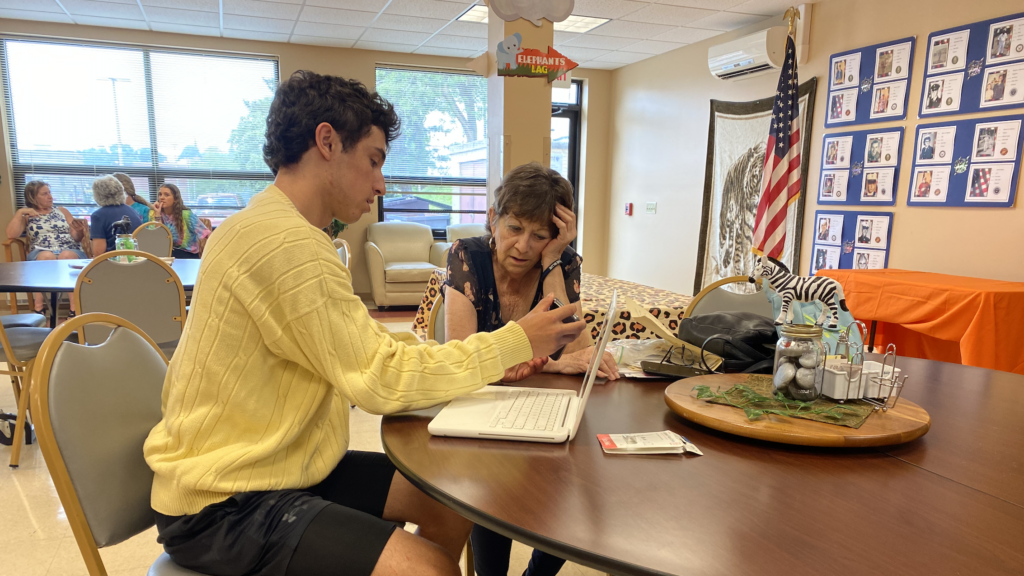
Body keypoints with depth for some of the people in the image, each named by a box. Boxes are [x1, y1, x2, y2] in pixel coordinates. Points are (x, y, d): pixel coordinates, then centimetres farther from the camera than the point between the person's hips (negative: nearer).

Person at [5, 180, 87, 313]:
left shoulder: (62, 211, 20)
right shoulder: (26, 216, 17)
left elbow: (77, 238, 13)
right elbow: (11, 235, -1)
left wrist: (79, 231, -11)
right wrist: (20, 212, -3)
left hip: (70, 251, 1)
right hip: (40, 254, 0)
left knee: (66, 256, -37)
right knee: (47, 256, -37)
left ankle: (75, 306, -41)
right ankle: (38, 306, -32)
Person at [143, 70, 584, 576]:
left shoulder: (272, 226, 9)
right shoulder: (286, 243, -24)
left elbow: (365, 351, 8)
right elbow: (382, 382, -22)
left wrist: (494, 355, 0)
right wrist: (515, 343, -12)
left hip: (279, 464, 10)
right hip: (222, 509, -9)